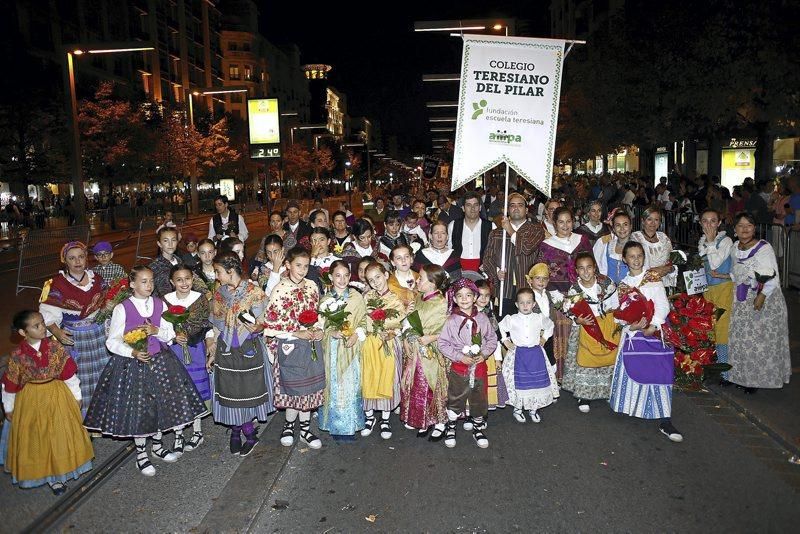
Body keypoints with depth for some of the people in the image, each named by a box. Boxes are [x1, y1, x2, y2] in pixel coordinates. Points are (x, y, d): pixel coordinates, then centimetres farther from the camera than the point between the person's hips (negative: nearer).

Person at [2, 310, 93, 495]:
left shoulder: (55, 346, -13)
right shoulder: (17, 356, -14)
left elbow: (69, 372, -5)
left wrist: (76, 396, 0)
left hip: (58, 396, 1)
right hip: (31, 401, -1)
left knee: (61, 434, 9)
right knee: (36, 439, 8)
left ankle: (58, 475, 28)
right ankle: (50, 476, 25)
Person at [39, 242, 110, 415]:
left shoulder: (96, 279, 4)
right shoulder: (56, 284, -9)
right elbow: (48, 315, -11)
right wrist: (57, 332, -26)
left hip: (99, 335, 4)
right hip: (72, 338, -3)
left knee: (101, 375, 10)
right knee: (77, 378, 2)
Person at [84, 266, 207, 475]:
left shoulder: (160, 305, -1)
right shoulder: (122, 309, -11)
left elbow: (169, 334, 1)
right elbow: (112, 342, -9)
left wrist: (157, 330, -19)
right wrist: (133, 352, -24)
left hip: (160, 361, 4)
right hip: (132, 364, -3)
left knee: (161, 403, 12)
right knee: (137, 408, 6)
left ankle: (157, 445, 35)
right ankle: (141, 454, 25)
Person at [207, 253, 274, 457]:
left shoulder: (254, 292, -9)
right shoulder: (219, 294, 4)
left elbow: (262, 323, -5)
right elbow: (214, 326, 10)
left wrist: (256, 326, -28)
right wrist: (212, 353, 8)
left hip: (249, 350, -4)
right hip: (225, 351, 4)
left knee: (248, 392, 5)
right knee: (229, 392, 8)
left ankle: (250, 434, 23)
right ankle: (236, 432, 26)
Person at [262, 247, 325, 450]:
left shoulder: (312, 286, 3)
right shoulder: (280, 289, -13)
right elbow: (271, 323, -13)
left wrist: (318, 330, -4)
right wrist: (297, 333, -16)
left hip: (312, 343, 5)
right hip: (290, 346, -5)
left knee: (309, 387, 11)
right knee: (296, 388, 4)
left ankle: (305, 429, 27)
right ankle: (289, 425, 29)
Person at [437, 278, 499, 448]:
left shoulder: (482, 318, -2)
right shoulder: (451, 320, -9)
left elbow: (492, 339, 5)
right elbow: (443, 343, -9)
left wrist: (484, 354, -10)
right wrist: (460, 357, -16)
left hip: (479, 366, 2)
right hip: (459, 367, -2)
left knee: (479, 399, 15)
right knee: (455, 399, 9)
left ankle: (478, 429, 35)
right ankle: (450, 429, 30)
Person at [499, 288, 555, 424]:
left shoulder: (539, 318, -1)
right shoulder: (511, 319, -7)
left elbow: (550, 325, 18)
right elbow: (500, 327, 9)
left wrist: (544, 338, 11)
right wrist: (505, 341, 4)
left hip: (536, 354, 2)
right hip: (518, 355, -2)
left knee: (538, 381, 6)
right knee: (519, 382, 1)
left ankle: (533, 409, 23)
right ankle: (517, 408, 19)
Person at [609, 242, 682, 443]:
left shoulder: (653, 279, 3)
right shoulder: (622, 285, 11)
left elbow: (663, 305, -6)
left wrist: (653, 326, -19)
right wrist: (631, 326, -13)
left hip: (655, 330, -2)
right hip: (633, 332, 2)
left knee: (659, 372, -6)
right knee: (632, 370, 1)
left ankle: (665, 421, -3)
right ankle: (632, 407, 23)